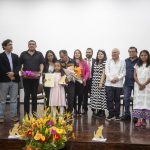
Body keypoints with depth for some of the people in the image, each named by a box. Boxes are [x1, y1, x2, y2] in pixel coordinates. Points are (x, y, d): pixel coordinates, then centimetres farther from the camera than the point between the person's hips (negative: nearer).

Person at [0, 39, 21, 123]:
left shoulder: (15, 56, 14)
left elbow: (19, 66, 2)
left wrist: (13, 73, -15)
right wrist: (8, 74, -13)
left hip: (14, 80, 4)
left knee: (14, 100, 7)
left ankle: (14, 116, 14)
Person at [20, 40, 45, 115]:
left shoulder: (39, 54, 10)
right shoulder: (23, 54, 10)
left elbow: (41, 64, 4)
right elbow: (20, 64, 7)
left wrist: (41, 71, -14)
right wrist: (21, 71, -10)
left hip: (35, 77, 0)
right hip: (26, 77, 0)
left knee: (34, 95, 6)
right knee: (26, 95, 2)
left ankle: (34, 112, 13)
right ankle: (26, 112, 8)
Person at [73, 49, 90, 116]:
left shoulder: (84, 62, 5)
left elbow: (88, 71, 4)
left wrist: (85, 79, -6)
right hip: (73, 81, -1)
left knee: (80, 96, 2)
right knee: (74, 96, 1)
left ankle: (79, 109, 16)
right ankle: (75, 110, 14)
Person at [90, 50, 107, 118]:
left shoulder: (105, 63, -5)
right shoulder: (95, 62, 15)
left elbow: (103, 73, -11)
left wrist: (101, 82, -16)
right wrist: (93, 81, 11)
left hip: (101, 82, -7)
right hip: (95, 82, 7)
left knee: (101, 96, -6)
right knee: (95, 96, 7)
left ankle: (102, 111, 2)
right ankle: (98, 111, 15)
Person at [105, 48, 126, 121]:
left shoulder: (122, 62, 9)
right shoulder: (108, 61, 13)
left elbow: (124, 72, 2)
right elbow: (106, 71, 4)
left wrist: (118, 78, -11)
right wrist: (111, 79, -9)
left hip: (118, 84, -1)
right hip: (109, 83, 1)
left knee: (117, 100, 4)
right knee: (109, 99, -3)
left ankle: (117, 115, 13)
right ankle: (111, 114, 5)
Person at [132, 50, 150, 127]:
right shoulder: (137, 65, 12)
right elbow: (134, 76, 5)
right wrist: (139, 84, -10)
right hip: (138, 85, 2)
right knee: (138, 102, -6)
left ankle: (143, 119, -1)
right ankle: (139, 120, -9)